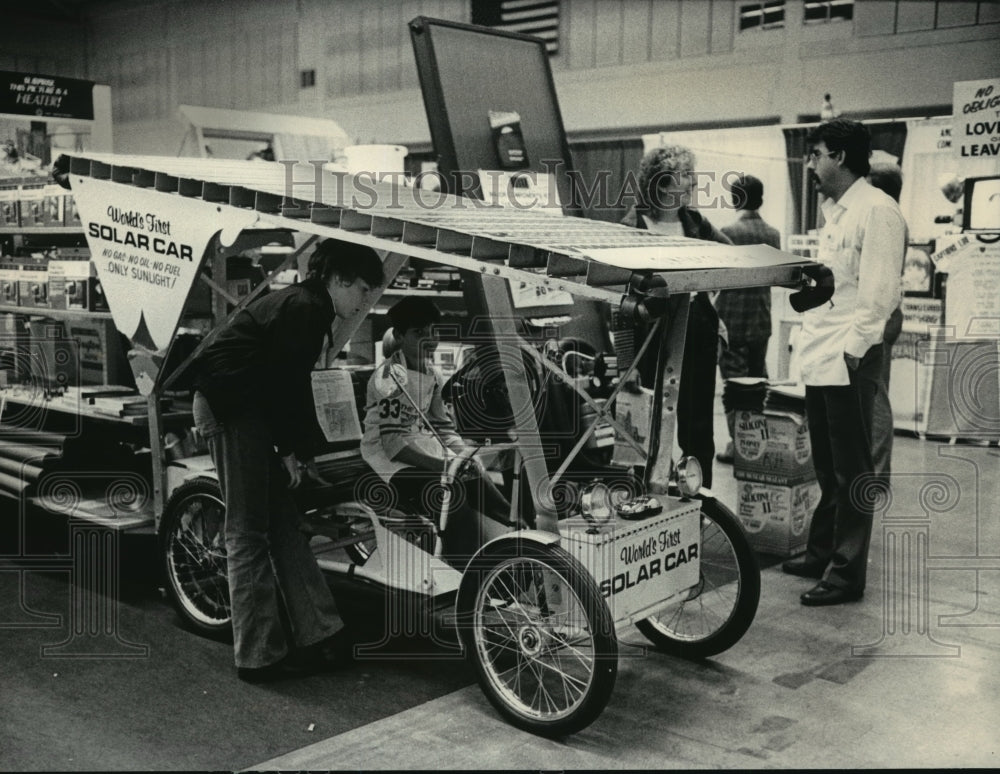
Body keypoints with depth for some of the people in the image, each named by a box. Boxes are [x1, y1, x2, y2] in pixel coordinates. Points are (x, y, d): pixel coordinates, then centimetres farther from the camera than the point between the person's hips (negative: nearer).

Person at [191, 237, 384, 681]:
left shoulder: (304, 306, 18)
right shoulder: (305, 309, -13)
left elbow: (293, 386, 20)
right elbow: (282, 382, -17)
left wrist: (301, 453, 19)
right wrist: (290, 450, -8)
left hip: (240, 407, 10)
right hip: (232, 409, -10)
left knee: (282, 524, 10)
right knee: (249, 534, -6)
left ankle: (316, 635, 15)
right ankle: (258, 656, 2)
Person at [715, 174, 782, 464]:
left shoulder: (729, 232, -13)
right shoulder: (773, 234, 4)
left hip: (732, 319, -5)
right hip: (761, 320, 6)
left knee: (734, 380, -2)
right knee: (758, 380, 14)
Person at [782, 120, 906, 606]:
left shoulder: (876, 210, -10)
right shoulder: (834, 210, 18)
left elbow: (880, 291, -17)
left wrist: (854, 348, -20)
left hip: (848, 359, -9)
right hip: (820, 358, 9)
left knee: (851, 472, -1)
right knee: (827, 469, 18)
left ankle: (846, 574, 6)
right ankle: (821, 553, 30)